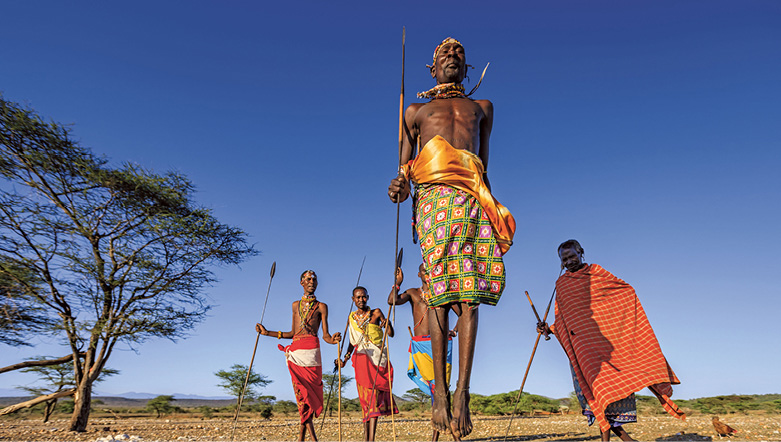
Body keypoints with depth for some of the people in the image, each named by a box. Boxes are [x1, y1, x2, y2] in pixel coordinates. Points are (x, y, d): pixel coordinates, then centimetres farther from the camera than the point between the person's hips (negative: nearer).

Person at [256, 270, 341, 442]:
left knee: (310, 394, -4)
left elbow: (325, 335, 2)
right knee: (303, 392, -3)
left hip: (312, 350, -3)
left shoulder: (321, 306, 8)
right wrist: (267, 332, 19)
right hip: (295, 352, 3)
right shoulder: (296, 305, 19)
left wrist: (332, 339, -22)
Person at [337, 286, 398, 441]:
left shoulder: (376, 313, -1)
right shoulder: (352, 317, 10)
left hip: (377, 358, -3)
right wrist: (345, 359, 9)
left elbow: (391, 334, -5)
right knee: (365, 398, 6)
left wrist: (387, 322, -23)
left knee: (374, 395, -9)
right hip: (361, 359, 3)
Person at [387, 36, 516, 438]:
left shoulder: (482, 107, 31)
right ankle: (440, 389, -7)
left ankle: (462, 390, -12)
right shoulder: (416, 111, 27)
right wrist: (399, 185, -5)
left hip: (473, 199, 1)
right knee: (439, 290, -11)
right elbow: (404, 166, 18)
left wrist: (495, 209, 12)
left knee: (470, 292, -12)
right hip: (432, 196, -1)